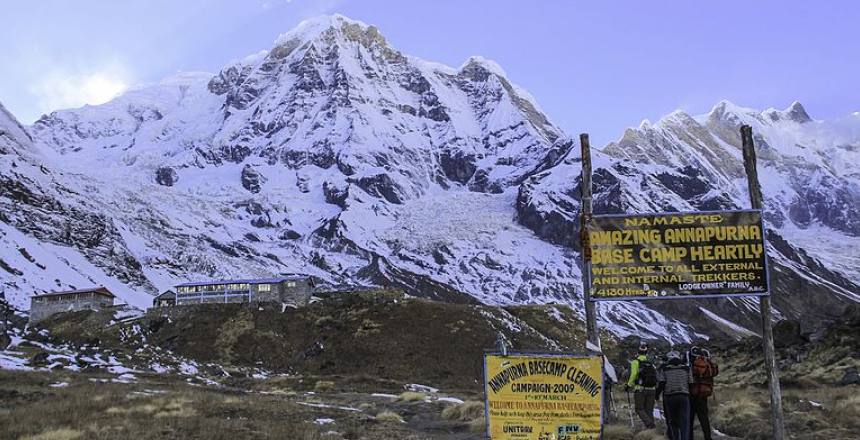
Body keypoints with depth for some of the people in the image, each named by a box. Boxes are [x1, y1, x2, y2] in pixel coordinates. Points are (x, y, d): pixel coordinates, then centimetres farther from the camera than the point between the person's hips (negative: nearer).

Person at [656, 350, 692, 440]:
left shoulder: (664, 368, 3)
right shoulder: (686, 367, 10)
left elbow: (661, 383, -6)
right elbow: (690, 383, 6)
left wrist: (656, 394, 6)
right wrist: (689, 393, 20)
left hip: (669, 397, -1)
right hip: (684, 397, 1)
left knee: (672, 422, 9)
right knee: (685, 422, 2)